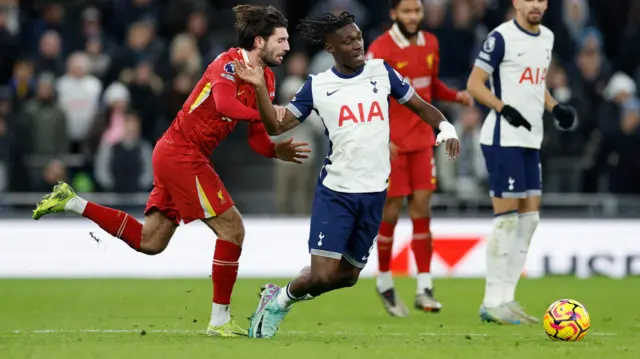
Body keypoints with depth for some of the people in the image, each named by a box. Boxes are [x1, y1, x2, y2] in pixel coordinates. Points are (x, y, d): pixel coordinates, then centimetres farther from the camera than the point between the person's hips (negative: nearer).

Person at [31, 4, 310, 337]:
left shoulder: (265, 79, 10)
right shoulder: (229, 63, -17)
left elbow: (256, 139, 9)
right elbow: (225, 103, -39)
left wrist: (278, 151, -10)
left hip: (173, 154, 10)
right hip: (182, 155, -10)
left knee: (149, 242, 13)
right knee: (232, 228, -9)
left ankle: (71, 202, 20)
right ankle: (219, 320, -3)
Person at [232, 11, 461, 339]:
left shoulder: (382, 72, 4)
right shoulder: (317, 86, -2)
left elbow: (419, 106, 12)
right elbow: (276, 126, -1)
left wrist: (445, 126, -7)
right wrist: (260, 88, -14)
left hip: (374, 192, 3)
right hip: (335, 191, -3)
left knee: (347, 276, 8)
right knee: (322, 275, -13)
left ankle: (280, 299, 32)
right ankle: (278, 298, 17)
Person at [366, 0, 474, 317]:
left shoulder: (430, 44, 6)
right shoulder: (380, 50, -13)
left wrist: (456, 95, 0)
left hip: (421, 141, 5)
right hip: (391, 144, -5)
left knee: (422, 209, 1)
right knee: (390, 212, 0)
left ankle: (424, 289, 1)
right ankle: (384, 284, 18)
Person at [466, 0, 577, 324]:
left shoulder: (546, 38, 14)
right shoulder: (501, 38, -10)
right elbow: (474, 83, -11)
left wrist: (555, 108, 7)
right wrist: (504, 109, -25)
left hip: (531, 140, 8)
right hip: (503, 139, -8)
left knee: (529, 218, 7)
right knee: (507, 218, -8)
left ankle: (506, 298, 13)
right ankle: (493, 303, -2)